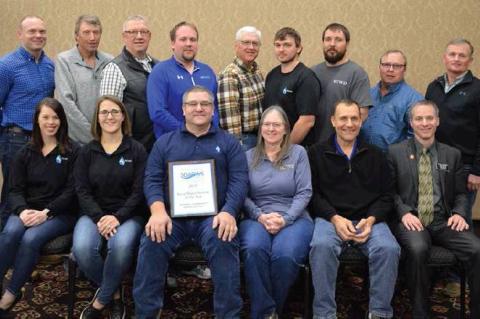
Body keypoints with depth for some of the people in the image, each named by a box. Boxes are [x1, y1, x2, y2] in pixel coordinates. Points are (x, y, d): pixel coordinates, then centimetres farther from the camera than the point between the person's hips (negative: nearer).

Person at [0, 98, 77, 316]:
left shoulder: (72, 152, 3)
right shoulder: (24, 153, 14)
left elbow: (71, 191, -5)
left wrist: (46, 212, -18)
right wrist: (22, 210, -15)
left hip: (60, 213, -3)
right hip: (28, 210, 3)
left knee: (31, 238, -31)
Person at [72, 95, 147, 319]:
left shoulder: (137, 150, 4)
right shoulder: (87, 152, 11)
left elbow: (139, 191, -3)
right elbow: (82, 191, 2)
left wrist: (118, 217, -18)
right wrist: (99, 218, -16)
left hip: (128, 214, -2)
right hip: (94, 213, 2)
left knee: (121, 246, -35)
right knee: (82, 248, -30)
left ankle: (100, 301, -11)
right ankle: (114, 293, -3)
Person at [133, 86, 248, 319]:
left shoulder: (228, 142, 16)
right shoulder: (165, 142, 19)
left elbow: (239, 180, 4)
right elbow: (152, 180, 8)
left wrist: (229, 212, -15)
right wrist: (158, 210, -13)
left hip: (212, 216, -1)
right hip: (172, 215, 1)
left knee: (223, 242, -32)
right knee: (151, 242, -27)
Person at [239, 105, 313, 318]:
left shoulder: (298, 153, 10)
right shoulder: (249, 156, 14)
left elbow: (304, 193, 2)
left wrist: (285, 219, -12)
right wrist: (260, 216, -11)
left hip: (294, 218, -1)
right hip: (257, 218, 1)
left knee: (285, 255, -33)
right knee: (253, 250, -34)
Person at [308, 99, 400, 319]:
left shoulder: (375, 155, 17)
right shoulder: (317, 153, 10)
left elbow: (386, 196, 12)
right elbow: (313, 193, 3)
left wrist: (371, 220, -7)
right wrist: (335, 218, -12)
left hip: (369, 220, 2)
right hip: (330, 218, -1)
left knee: (389, 248, -28)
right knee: (321, 246, -34)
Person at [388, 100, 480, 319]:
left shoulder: (452, 155, 15)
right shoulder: (395, 152, 7)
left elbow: (461, 193, 16)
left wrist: (459, 213, -5)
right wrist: (404, 212, -14)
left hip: (443, 221, 3)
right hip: (410, 220, -2)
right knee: (418, 249, -36)